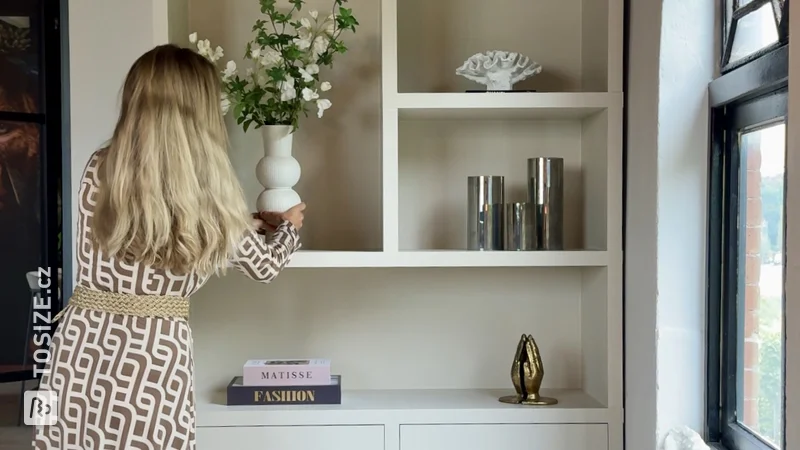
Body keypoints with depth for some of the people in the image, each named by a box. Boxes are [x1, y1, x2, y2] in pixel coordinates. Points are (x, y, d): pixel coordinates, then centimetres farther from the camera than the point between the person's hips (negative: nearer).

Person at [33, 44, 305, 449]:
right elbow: (264, 265, 8)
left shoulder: (98, 169, 1)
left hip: (80, 352, 3)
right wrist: (288, 226, 31)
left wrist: (250, 223, 26)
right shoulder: (209, 193, -7)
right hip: (155, 363, -3)